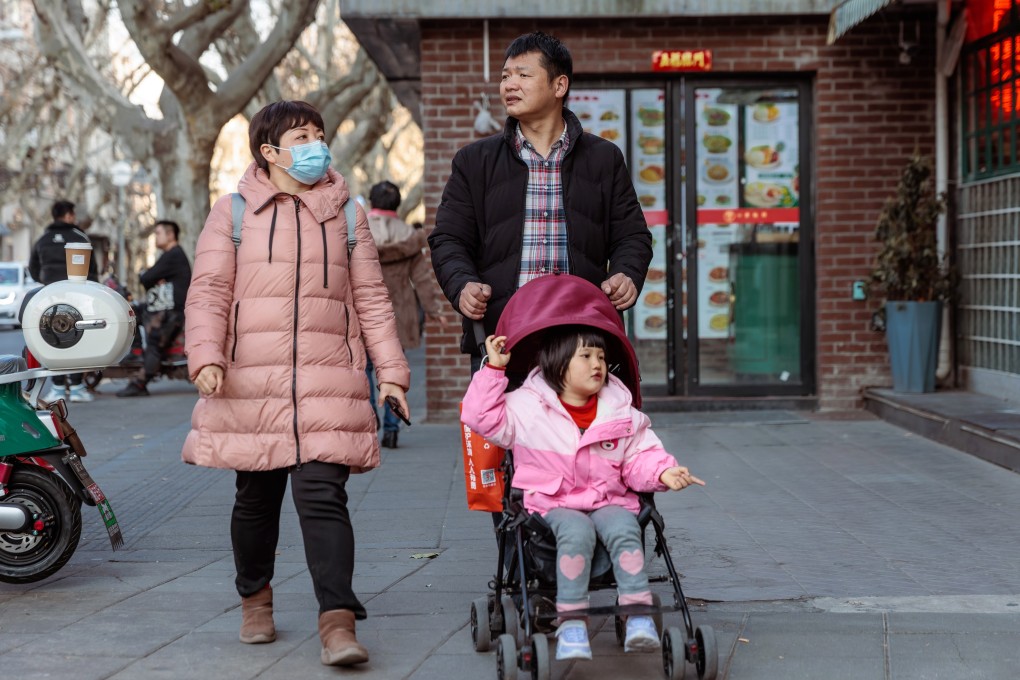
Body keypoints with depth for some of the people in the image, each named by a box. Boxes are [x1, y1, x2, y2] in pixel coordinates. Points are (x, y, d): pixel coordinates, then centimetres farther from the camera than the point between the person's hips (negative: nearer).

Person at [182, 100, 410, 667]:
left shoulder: (344, 212, 13)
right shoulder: (234, 212, 7)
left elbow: (371, 296, 14)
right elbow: (209, 292, 2)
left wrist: (391, 370, 8)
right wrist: (205, 356, -14)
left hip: (328, 385, 0)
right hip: (251, 385, 0)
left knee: (323, 497, -11)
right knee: (257, 498, 10)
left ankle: (339, 622, -14)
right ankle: (256, 597, 32)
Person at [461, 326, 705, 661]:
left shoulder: (621, 411, 8)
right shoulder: (527, 407, 2)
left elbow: (639, 458, 9)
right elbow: (482, 417, -2)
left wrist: (663, 472, -12)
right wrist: (494, 369, -8)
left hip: (608, 501, 2)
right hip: (553, 504, -2)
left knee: (624, 528, -31)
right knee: (576, 531, -35)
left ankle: (639, 616, -32)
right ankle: (571, 623, -33)